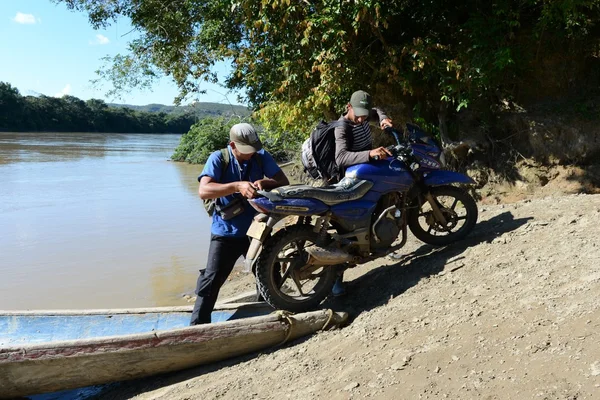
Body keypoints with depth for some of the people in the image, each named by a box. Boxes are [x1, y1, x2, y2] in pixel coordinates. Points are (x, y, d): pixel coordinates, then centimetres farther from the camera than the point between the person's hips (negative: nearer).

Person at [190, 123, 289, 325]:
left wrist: (264, 182, -28)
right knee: (212, 278, -5)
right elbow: (203, 191, -25)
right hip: (225, 232, -4)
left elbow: (284, 181, -6)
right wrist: (237, 186, -38)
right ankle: (198, 324, 7)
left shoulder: (262, 157, -2)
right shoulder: (218, 159, -12)